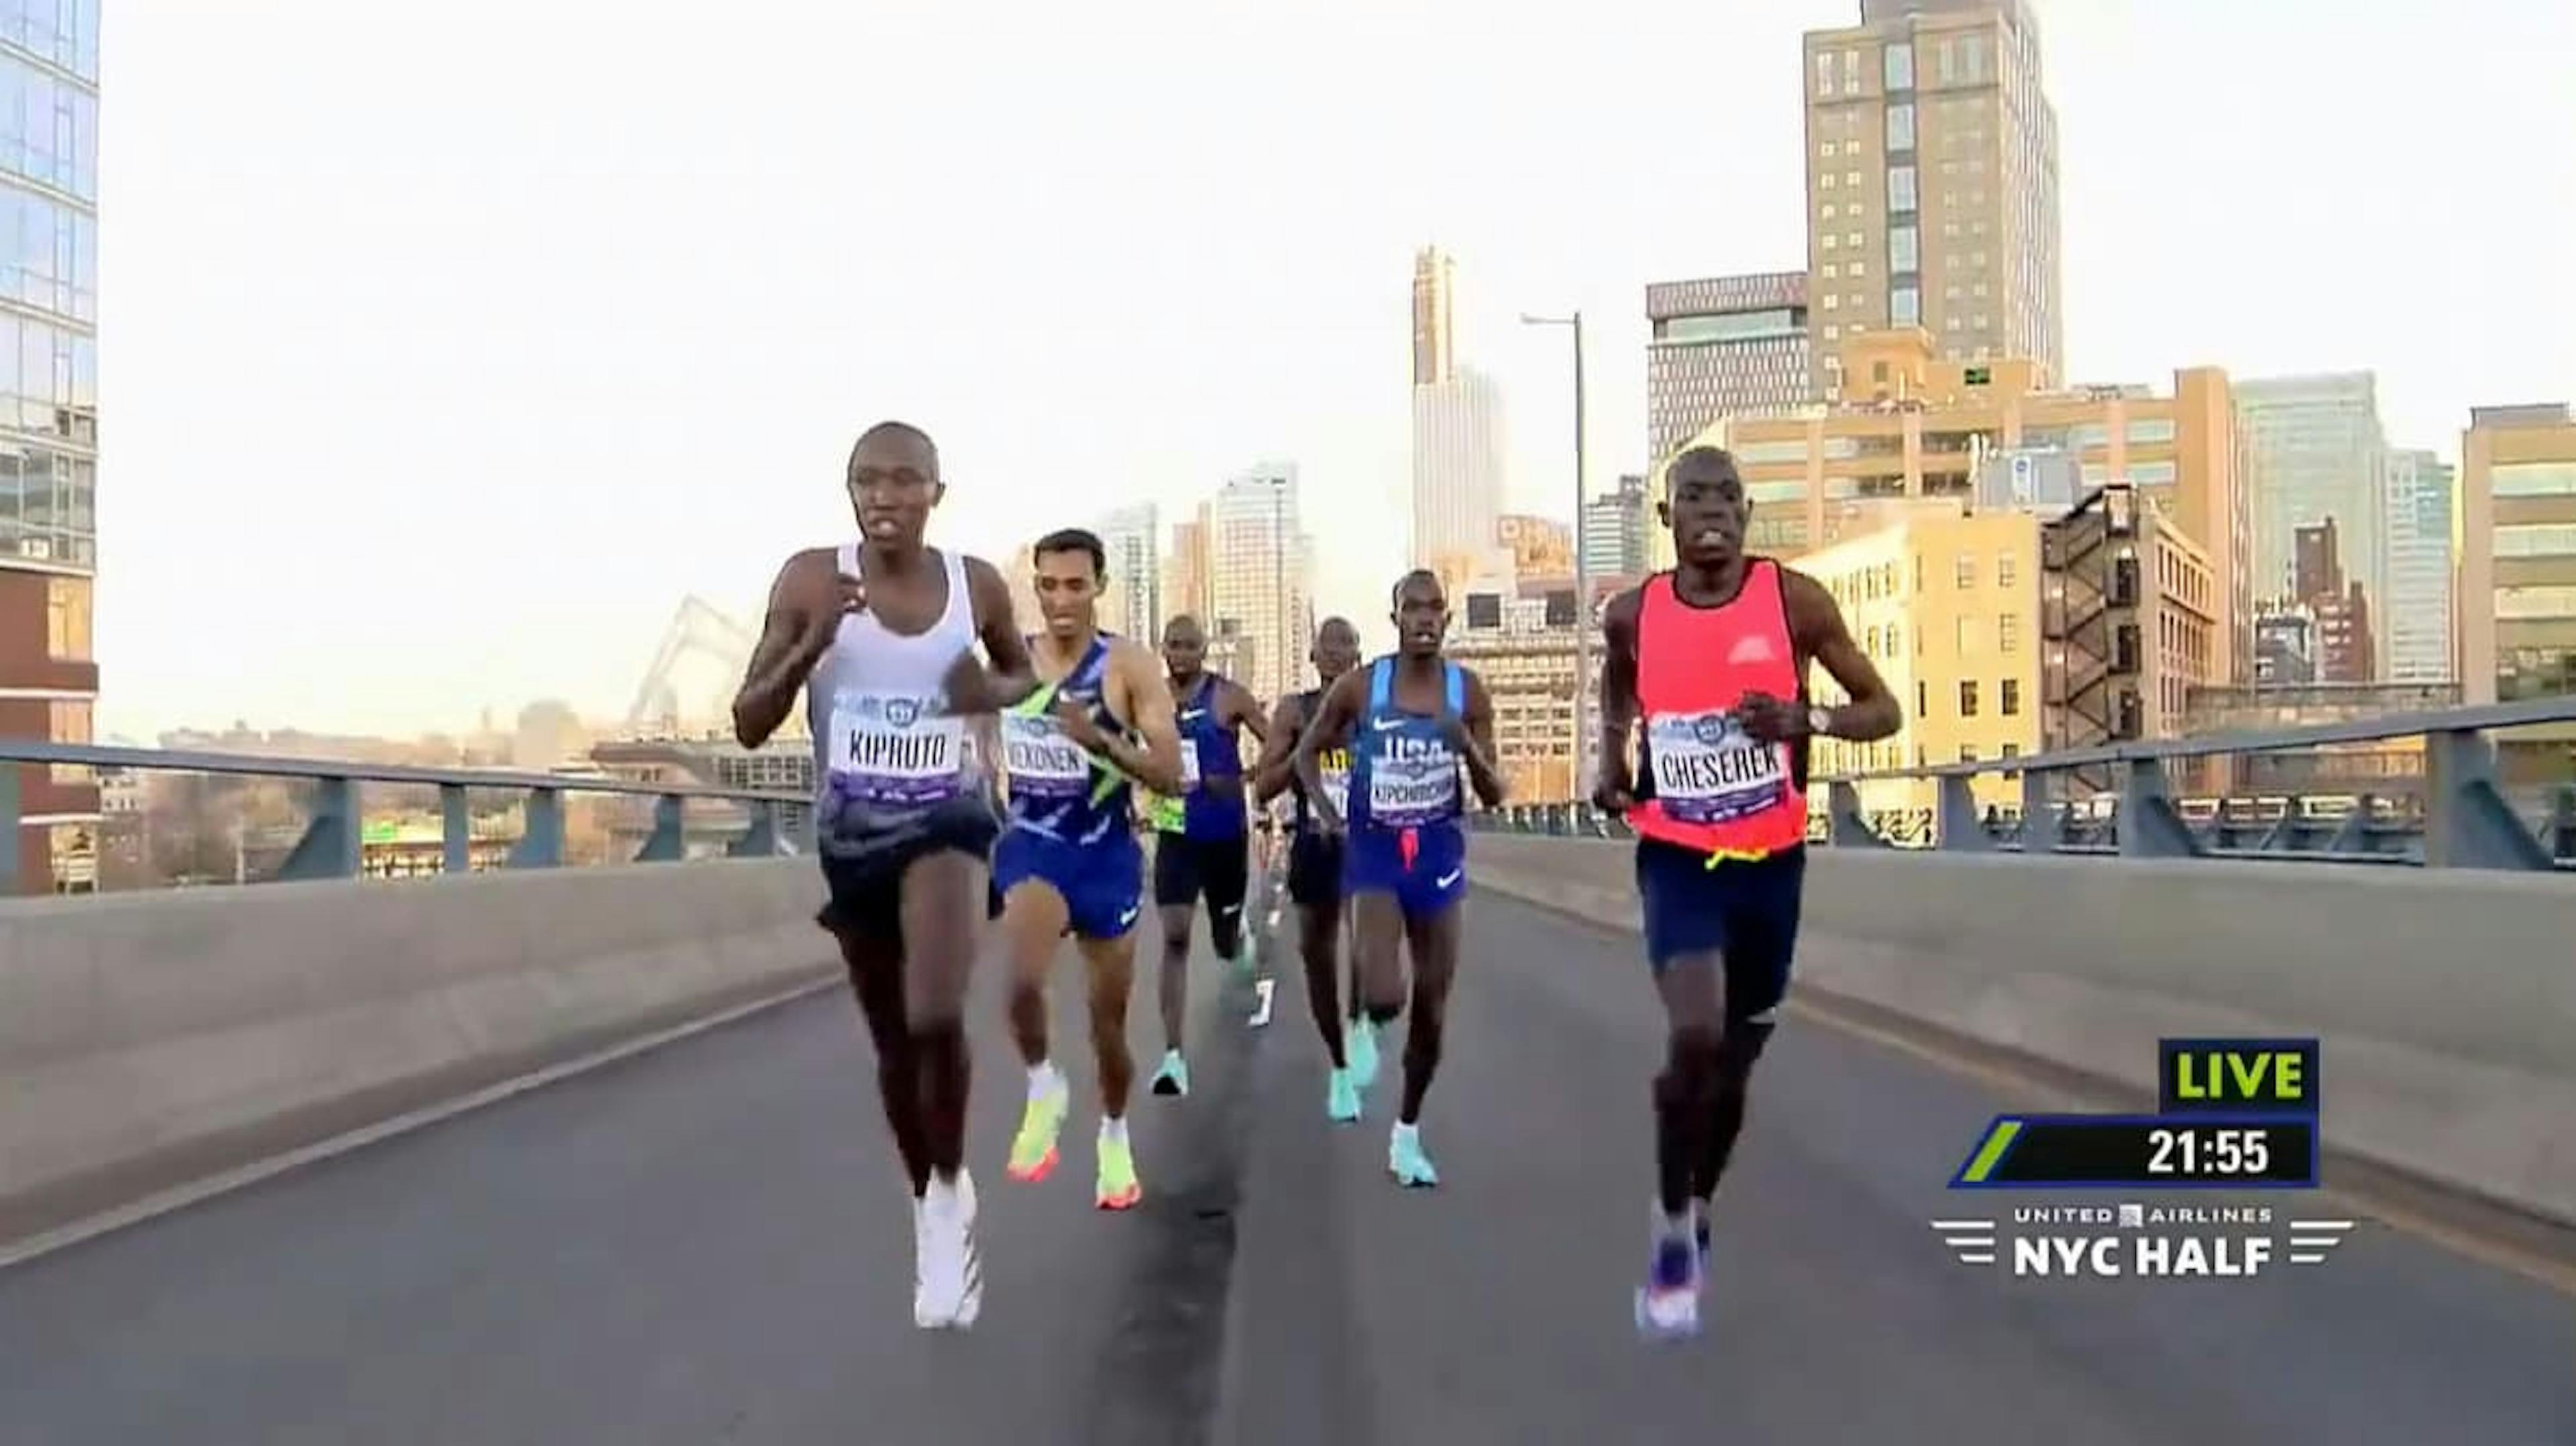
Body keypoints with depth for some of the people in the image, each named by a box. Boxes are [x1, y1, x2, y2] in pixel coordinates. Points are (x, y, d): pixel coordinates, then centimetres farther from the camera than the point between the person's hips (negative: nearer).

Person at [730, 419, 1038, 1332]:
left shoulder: (976, 584, -4)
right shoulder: (810, 580, -7)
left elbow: (1026, 674, 15)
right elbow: (749, 727, -7)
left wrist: (994, 691, -8)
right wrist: (811, 646, -23)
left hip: (945, 821, -1)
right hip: (850, 834, 2)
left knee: (936, 1019, -25)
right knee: (894, 1044, 13)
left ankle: (952, 1189, 2)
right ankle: (930, 1214, 35)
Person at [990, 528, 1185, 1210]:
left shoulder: (1129, 665, -10)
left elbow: (1170, 774, -16)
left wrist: (1098, 738, -29)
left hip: (1107, 853, 0)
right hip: (1032, 844, 1)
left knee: (1109, 1014, 12)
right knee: (1023, 980, -28)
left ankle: (1114, 1136, 37)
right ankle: (1044, 1089, 1)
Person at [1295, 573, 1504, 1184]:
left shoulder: (1468, 691, -3)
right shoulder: (1358, 687, -7)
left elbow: (1494, 797, -2)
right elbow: (1307, 753, 8)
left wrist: (1467, 746, -21)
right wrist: (1327, 814, -6)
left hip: (1439, 855, 2)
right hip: (1374, 852, -2)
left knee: (1431, 1007, 9)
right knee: (1384, 996, -21)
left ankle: (1407, 1134, 28)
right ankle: (1365, 1026, 18)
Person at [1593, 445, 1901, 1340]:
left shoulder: (1795, 600, -8)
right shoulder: (1633, 615, -3)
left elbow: (1884, 711, -2)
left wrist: (1808, 719, -22)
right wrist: (1612, 763, 3)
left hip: (1771, 858, 1)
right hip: (1677, 855, -1)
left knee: (1737, 1056, 13)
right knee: (1694, 1038, -23)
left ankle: (1698, 1218, 38)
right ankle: (1672, 1227, -2)